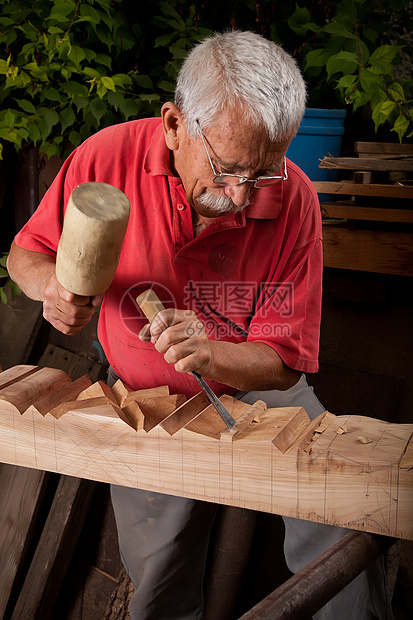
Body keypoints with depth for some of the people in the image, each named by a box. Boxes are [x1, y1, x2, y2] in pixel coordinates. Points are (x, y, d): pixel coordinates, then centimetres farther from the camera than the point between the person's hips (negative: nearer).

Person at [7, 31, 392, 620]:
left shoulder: (292, 200, -18)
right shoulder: (109, 157, -19)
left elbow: (284, 360, -13)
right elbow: (26, 252, -1)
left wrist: (210, 354, -34)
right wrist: (53, 282, -25)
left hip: (253, 388, 0)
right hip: (147, 397, 0)